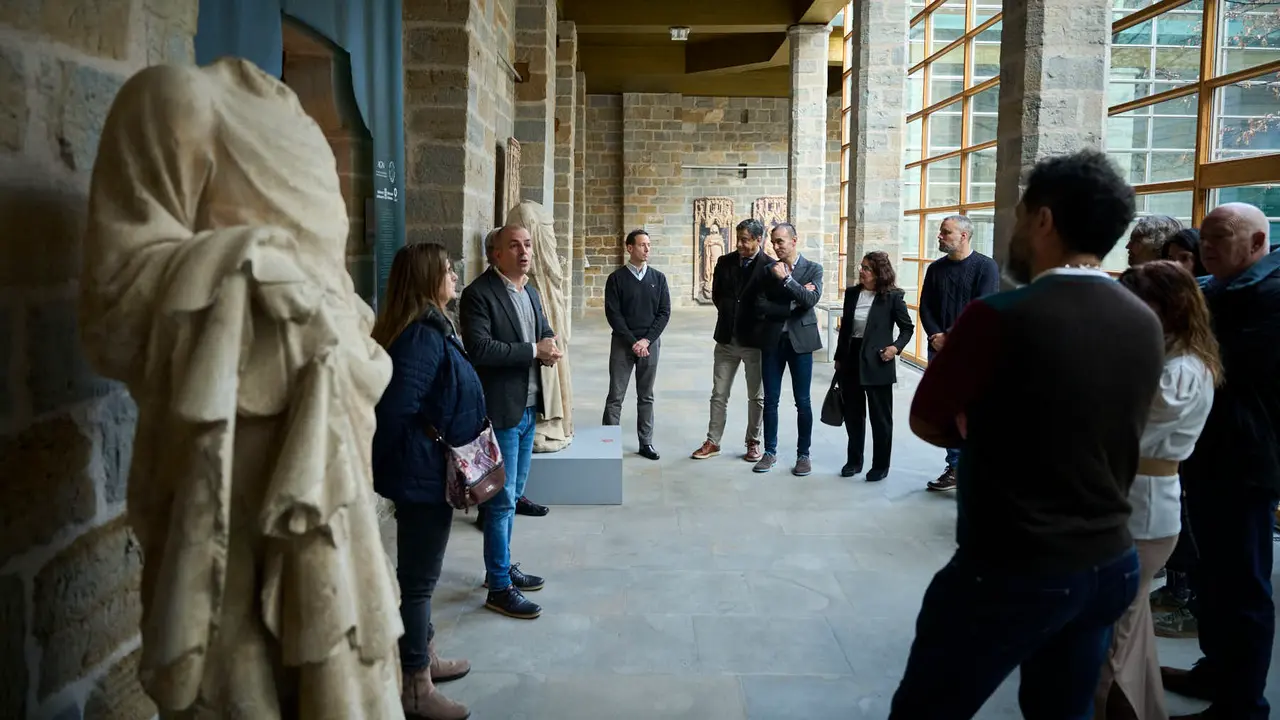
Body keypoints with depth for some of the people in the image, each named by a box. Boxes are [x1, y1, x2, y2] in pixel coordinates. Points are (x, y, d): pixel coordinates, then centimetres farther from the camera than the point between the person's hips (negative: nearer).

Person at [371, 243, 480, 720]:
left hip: (425, 469, 10)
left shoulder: (426, 328, 8)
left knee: (419, 573, 21)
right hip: (424, 472, -10)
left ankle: (424, 657, 37)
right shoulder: (424, 336, -23)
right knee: (418, 576, 2)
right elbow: (396, 409, -27)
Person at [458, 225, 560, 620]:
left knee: (512, 495, 19)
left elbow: (545, 331, 22)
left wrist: (549, 344, -2)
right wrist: (534, 351, -19)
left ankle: (502, 565, 34)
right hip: (502, 412, -8)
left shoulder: (530, 291, 13)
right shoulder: (479, 294, -14)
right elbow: (479, 348, -24)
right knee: (502, 500, -2)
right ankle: (499, 588, 9)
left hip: (529, 409, 8)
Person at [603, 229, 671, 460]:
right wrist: (632, 341, -12)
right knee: (616, 396, -1)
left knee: (646, 397, 9)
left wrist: (646, 340, -9)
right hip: (623, 343, -2)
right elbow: (612, 314, -6)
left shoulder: (658, 278, 6)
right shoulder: (616, 278, -2)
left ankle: (646, 442, 16)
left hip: (650, 343, 2)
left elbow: (664, 312, 2)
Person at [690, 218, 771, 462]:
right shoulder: (725, 262, 3)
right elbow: (717, 296, 8)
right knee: (719, 394, 8)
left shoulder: (770, 267, -9)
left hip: (755, 340, -3)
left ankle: (754, 443, 20)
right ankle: (713, 442, 16)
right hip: (727, 338, 3)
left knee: (756, 396, 8)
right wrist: (733, 315, 2)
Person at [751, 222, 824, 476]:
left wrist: (786, 278, -19)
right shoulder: (768, 270, 6)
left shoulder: (813, 269, 1)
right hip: (772, 340, 2)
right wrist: (793, 305, -11)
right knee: (770, 401, 7)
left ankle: (803, 455, 14)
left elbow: (811, 300, -15)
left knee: (803, 402, 4)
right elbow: (761, 306, -5)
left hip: (800, 340, -2)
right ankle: (770, 452, 18)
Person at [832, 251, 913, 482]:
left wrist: (897, 346, -18)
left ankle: (881, 465, 17)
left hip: (877, 361, -5)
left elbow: (908, 327, -1)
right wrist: (839, 357, 12)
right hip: (851, 359, 5)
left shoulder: (892, 296, -8)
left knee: (880, 416, 5)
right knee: (852, 414, 13)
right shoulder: (852, 293, 6)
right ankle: (854, 460, 26)